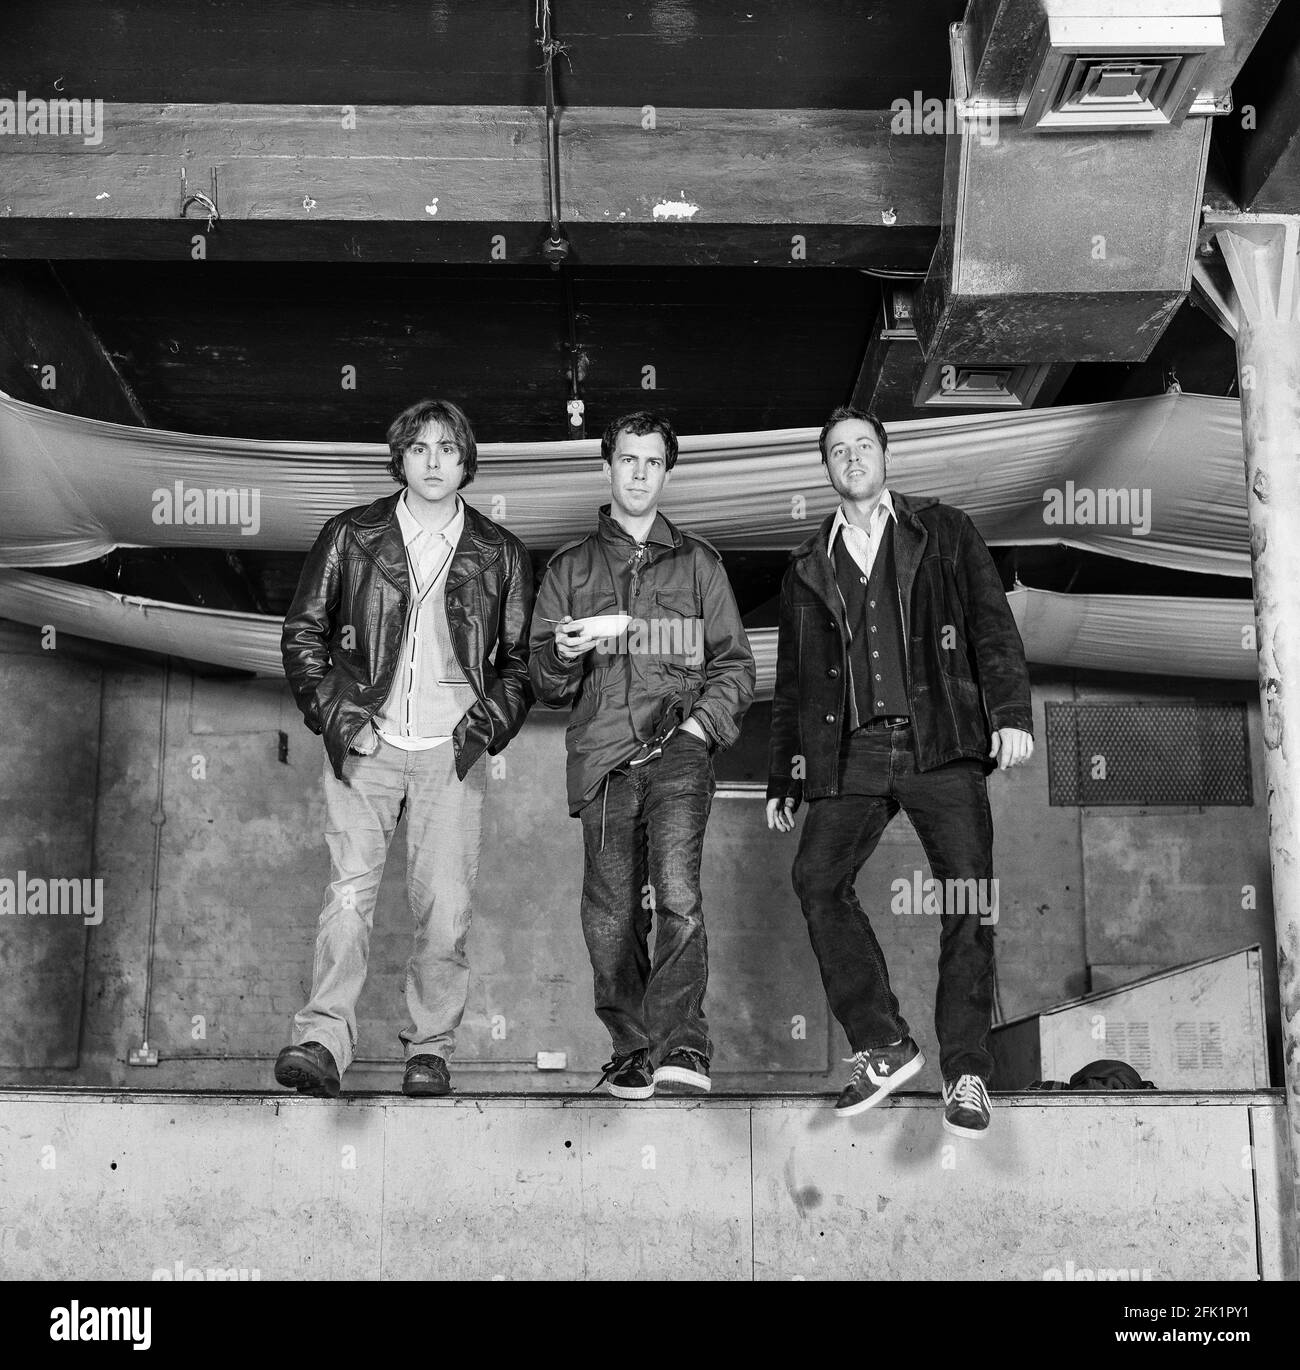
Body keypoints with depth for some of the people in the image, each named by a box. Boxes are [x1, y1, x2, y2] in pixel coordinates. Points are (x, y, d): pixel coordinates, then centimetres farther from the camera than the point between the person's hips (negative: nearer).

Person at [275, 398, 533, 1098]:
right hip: (365, 748, 0)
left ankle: (429, 1048, 10)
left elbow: (520, 659, 14)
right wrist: (330, 709, -2)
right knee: (348, 892, -11)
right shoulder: (351, 536, 7)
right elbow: (302, 632, 11)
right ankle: (322, 1041, -9)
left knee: (445, 910, -2)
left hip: (452, 753, 1)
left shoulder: (499, 553, 9)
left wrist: (488, 724, -1)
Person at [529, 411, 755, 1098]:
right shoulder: (569, 567, 18)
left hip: (677, 747, -1)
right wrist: (564, 653, -8)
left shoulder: (697, 562, 16)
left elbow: (734, 662, 15)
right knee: (610, 920, 1)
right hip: (602, 757, 2)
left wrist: (704, 720, -3)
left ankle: (681, 1043, -17)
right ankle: (631, 1051, 15)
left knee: (677, 896, -21)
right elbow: (545, 683, 15)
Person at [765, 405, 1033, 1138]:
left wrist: (1011, 711, -10)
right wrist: (783, 777, 17)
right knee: (817, 879, -17)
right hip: (853, 751, 2)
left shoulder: (945, 533, 14)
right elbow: (793, 681, 21)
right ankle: (884, 1046, -6)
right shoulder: (808, 567, 20)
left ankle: (967, 1072, 1)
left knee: (969, 895, -10)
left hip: (941, 744, -2)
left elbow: (992, 623, 5)